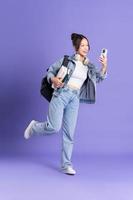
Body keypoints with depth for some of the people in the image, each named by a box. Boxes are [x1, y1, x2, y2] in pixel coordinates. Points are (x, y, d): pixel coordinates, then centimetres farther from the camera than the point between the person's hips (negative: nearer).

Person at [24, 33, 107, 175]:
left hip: (74, 100, 4)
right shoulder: (67, 60, 2)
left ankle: (66, 165, 9)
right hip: (61, 95, -4)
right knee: (54, 127, -13)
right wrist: (53, 79, -13)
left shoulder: (89, 67, 13)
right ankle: (34, 126, 19)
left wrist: (104, 66, -18)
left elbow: (99, 78, -1)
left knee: (69, 133, 2)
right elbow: (51, 70, 8)